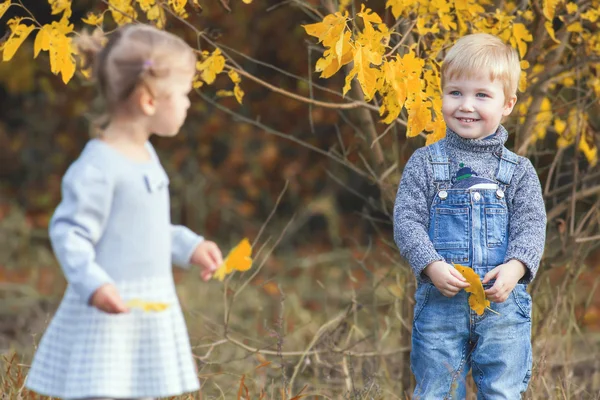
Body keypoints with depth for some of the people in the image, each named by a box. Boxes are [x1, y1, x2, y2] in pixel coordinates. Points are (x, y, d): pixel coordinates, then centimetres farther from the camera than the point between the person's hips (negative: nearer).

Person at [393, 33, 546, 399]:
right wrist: (432, 265, -18)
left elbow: (531, 227, 0)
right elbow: (407, 220, -2)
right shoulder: (425, 163, 4)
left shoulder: (519, 171, 6)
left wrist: (515, 267, -19)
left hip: (503, 302, 0)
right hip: (440, 301, 0)